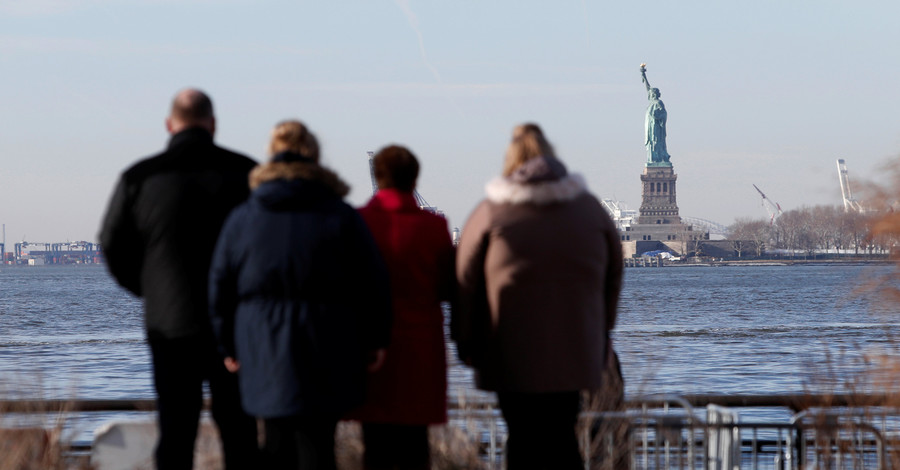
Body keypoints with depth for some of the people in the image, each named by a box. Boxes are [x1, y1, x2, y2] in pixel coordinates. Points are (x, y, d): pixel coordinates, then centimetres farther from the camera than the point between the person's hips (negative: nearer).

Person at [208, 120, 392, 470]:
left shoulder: (241, 219, 4)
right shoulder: (342, 218, -2)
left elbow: (220, 287, 7)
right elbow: (372, 284, 0)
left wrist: (228, 347, 15)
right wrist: (375, 341, 10)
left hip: (264, 358, 2)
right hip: (326, 359, -2)